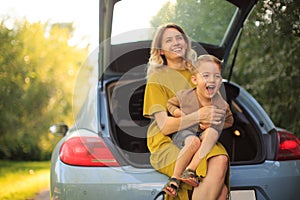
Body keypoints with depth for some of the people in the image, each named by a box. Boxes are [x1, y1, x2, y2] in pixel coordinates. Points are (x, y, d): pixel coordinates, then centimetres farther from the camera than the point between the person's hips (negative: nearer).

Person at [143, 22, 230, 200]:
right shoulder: (157, 79, 2)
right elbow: (164, 126, -7)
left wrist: (208, 121, -4)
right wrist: (199, 116, -21)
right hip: (168, 145, -4)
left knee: (221, 160, -30)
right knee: (217, 168, -31)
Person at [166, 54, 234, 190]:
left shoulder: (221, 105, -6)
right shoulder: (184, 96, -8)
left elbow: (229, 121, 6)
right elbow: (170, 103, 11)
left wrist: (212, 124, -11)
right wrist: (177, 112, -11)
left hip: (204, 135, 3)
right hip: (182, 133, -3)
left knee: (212, 131, -32)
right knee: (194, 141, -36)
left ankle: (191, 169, -34)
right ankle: (175, 177, -26)